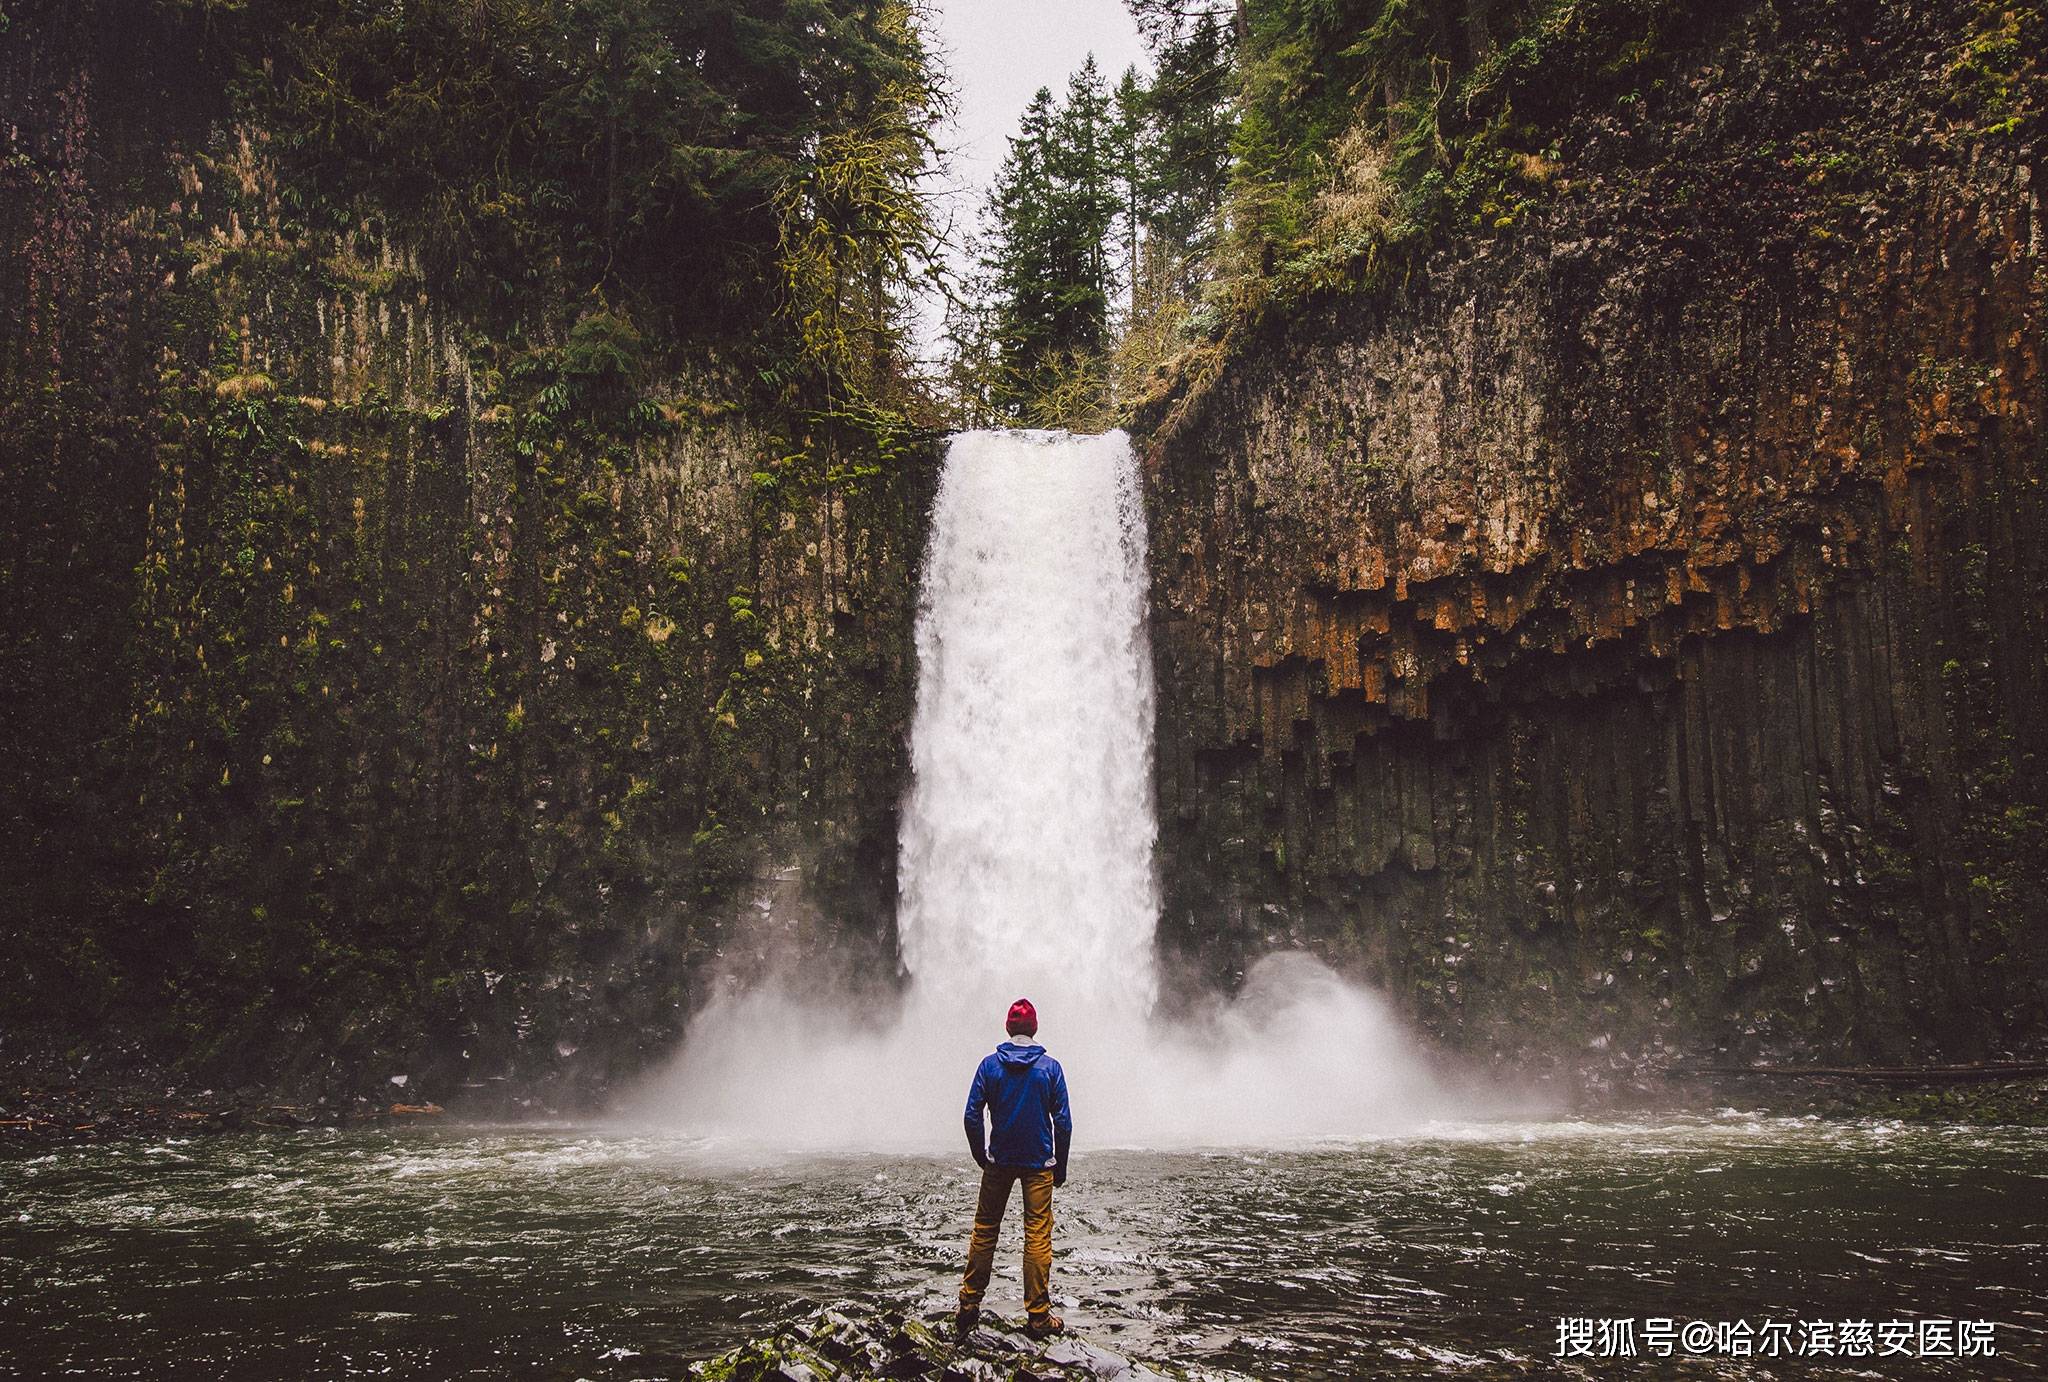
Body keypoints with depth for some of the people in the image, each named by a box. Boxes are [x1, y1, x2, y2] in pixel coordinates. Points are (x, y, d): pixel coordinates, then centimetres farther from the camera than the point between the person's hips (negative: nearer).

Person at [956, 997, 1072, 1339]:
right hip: (1039, 1163, -1)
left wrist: (980, 1156, 10)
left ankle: (969, 1304, 14)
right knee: (1038, 1236, 2)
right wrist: (1061, 1166, 6)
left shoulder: (990, 1064, -3)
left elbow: (972, 1115, -4)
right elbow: (1063, 1121, -4)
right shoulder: (1050, 1067, -5)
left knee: (984, 1230, 12)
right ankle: (1038, 1316, 3)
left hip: (999, 1160, 1)